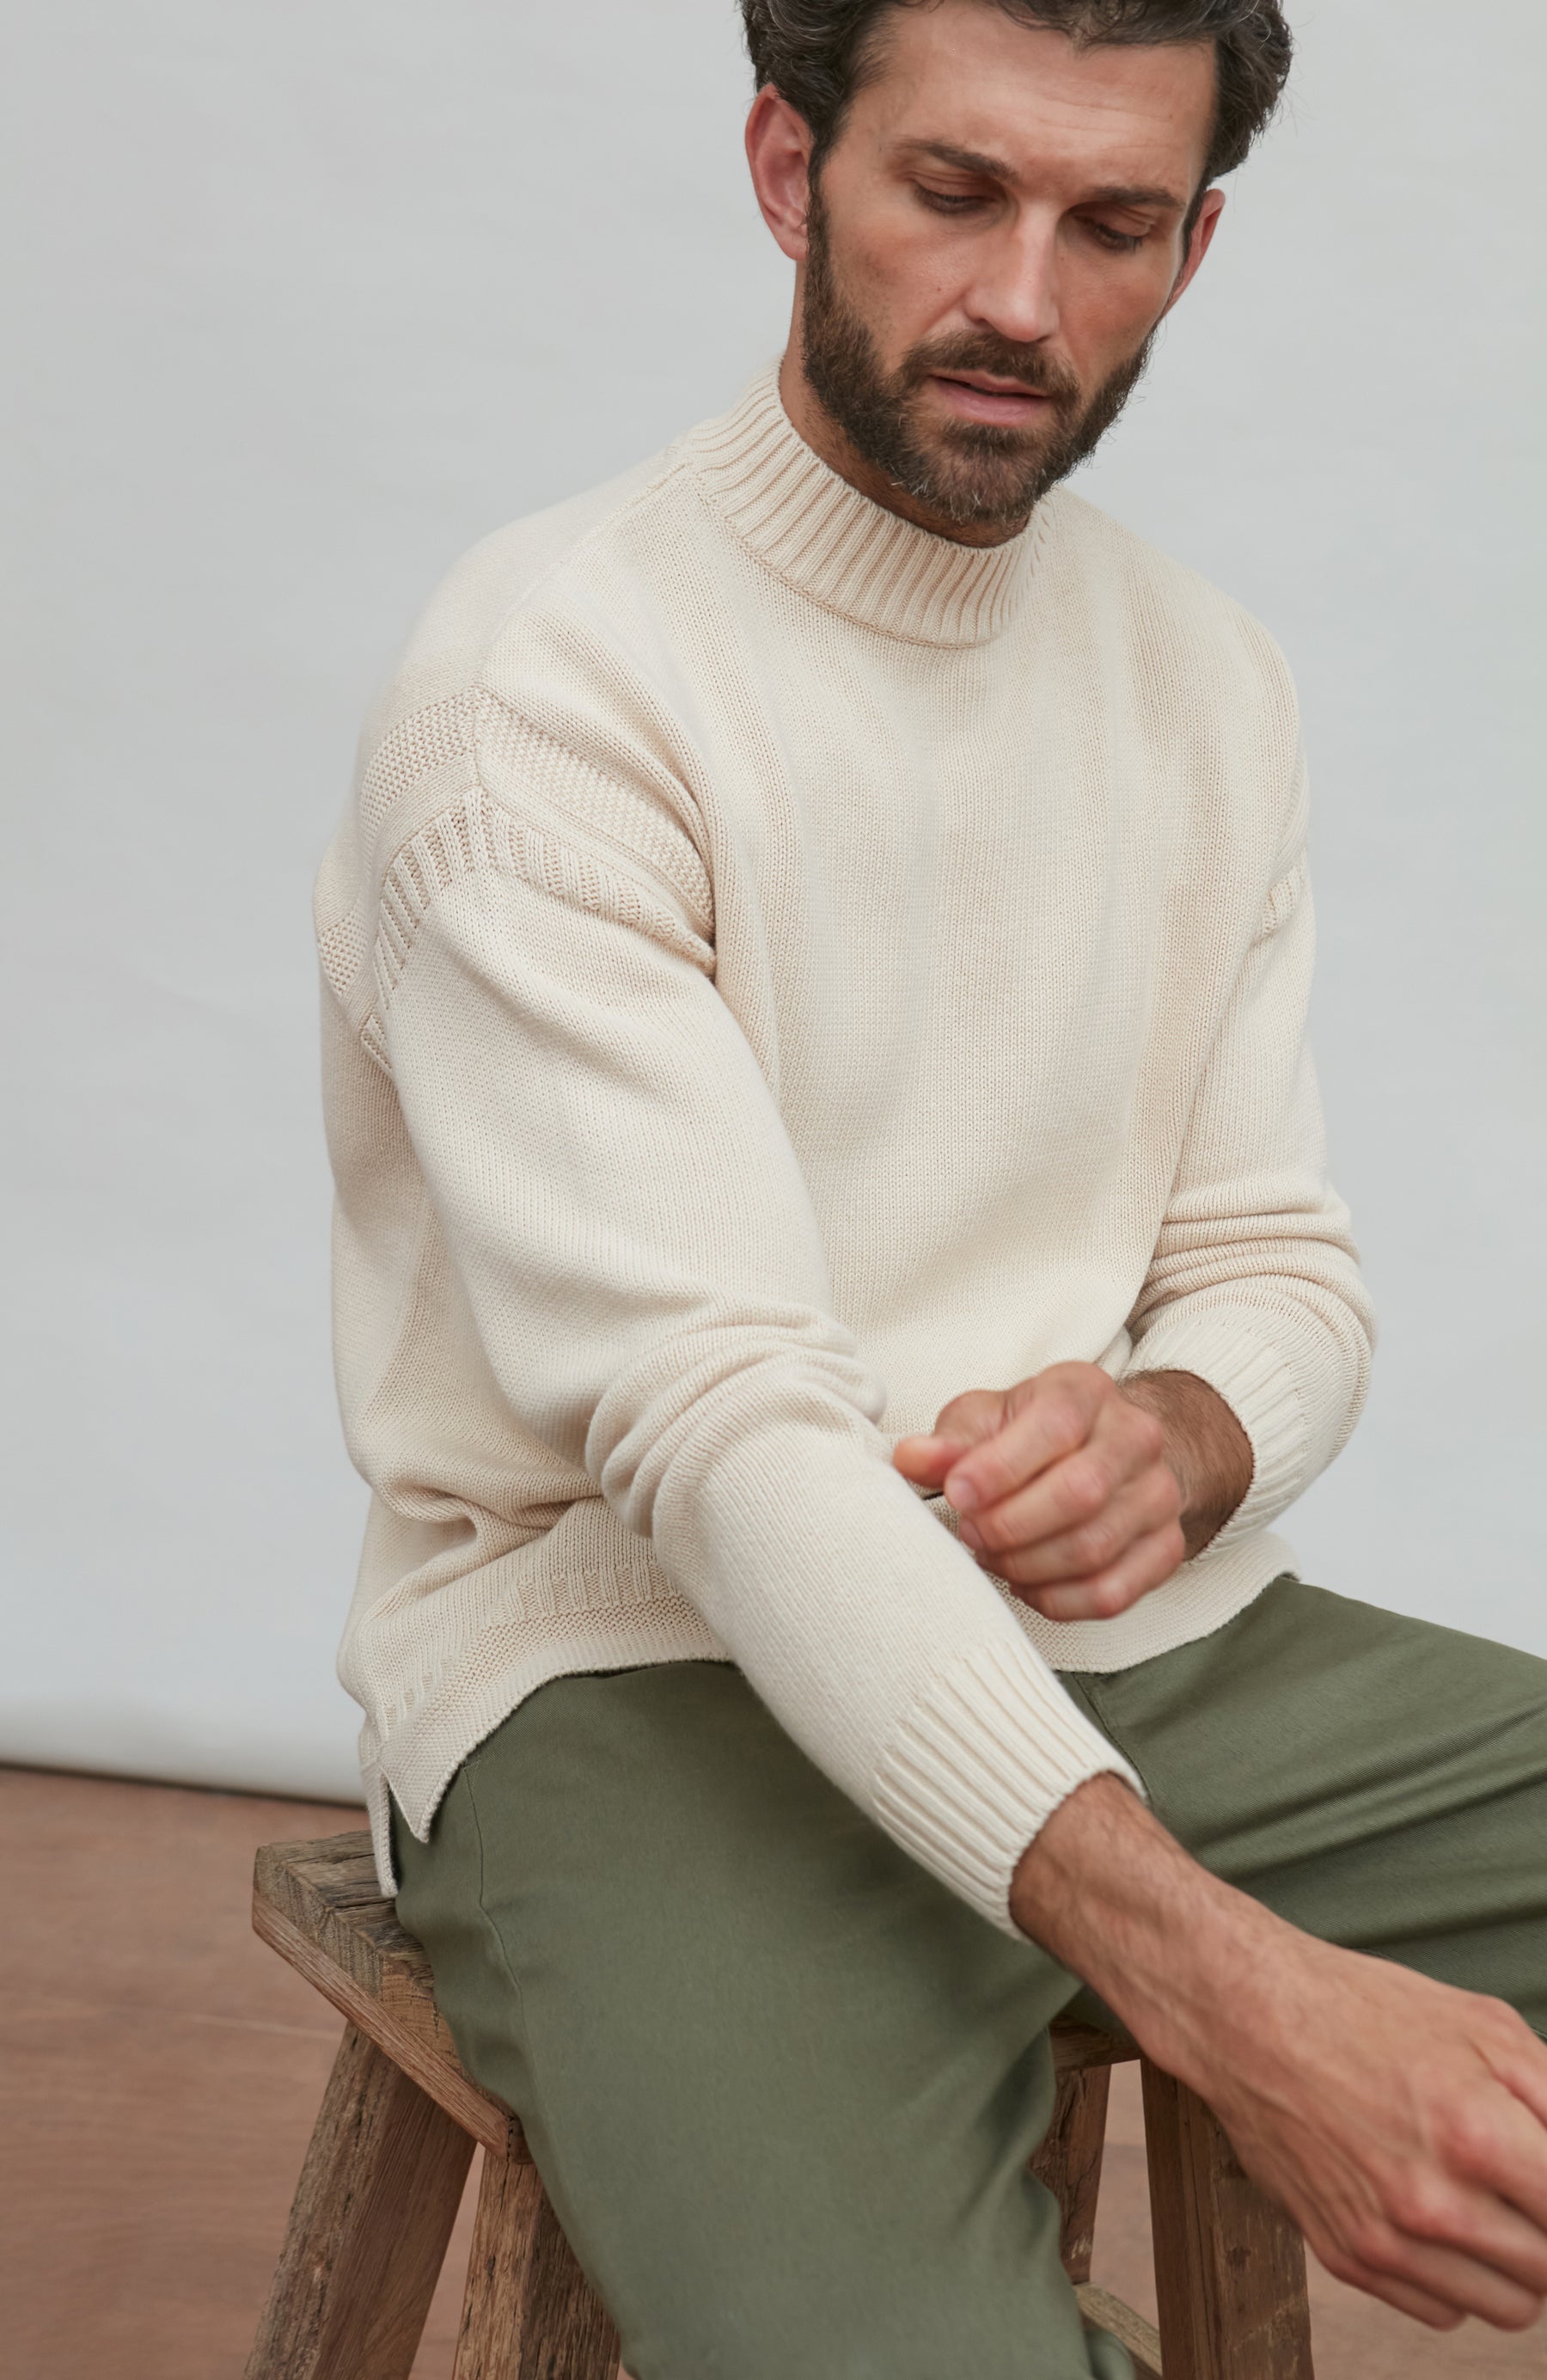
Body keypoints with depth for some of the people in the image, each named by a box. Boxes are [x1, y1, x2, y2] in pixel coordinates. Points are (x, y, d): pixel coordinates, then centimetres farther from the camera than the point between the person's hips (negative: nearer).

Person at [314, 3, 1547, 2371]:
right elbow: (711, 1421, -22)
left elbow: (1281, 1271, 13)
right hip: (646, 1669, -6)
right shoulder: (544, 691, -13)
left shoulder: (1208, 685, 10)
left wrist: (1178, 1432, -15)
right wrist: (1229, 1988, -32)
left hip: (1132, 1640, 7)